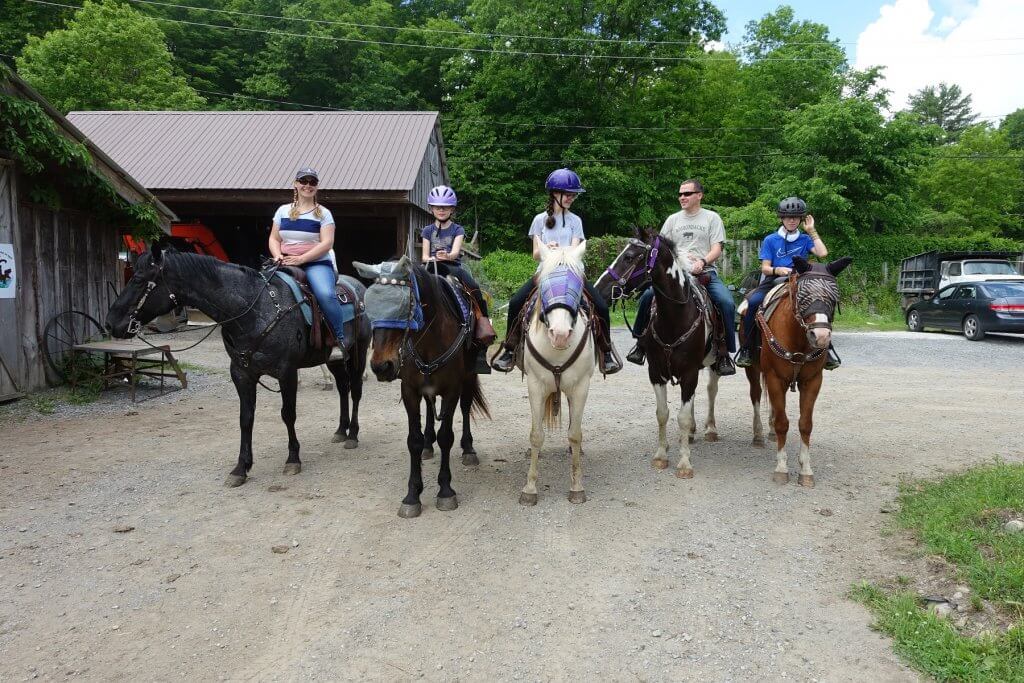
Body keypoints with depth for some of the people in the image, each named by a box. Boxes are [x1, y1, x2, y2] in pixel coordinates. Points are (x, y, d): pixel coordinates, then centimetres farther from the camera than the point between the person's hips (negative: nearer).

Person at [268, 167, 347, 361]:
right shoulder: (283, 210, 17)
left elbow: (327, 243, -6)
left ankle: (340, 341, -21)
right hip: (286, 264, 4)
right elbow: (274, 239, 16)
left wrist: (301, 259, -16)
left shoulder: (323, 213, 6)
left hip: (316, 263, -4)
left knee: (326, 294, -32)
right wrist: (278, 256, -6)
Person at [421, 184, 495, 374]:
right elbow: (424, 256, 11)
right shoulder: (428, 231, 17)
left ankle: (483, 321, -23)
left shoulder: (457, 230, 9)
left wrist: (447, 256, -32)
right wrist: (432, 259, -13)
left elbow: (455, 252, -9)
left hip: (453, 267, -2)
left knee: (475, 289, -29)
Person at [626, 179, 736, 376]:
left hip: (705, 272, -2)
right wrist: (676, 260, -5)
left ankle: (724, 352, -11)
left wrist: (702, 261, -19)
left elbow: (717, 249, 0)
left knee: (726, 303, -25)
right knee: (647, 295, -20)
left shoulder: (712, 218, 9)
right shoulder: (673, 219, 18)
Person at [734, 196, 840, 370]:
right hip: (773, 282, -1)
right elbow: (765, 267, 4)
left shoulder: (805, 239, 14)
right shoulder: (770, 240, 11)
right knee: (752, 302, -31)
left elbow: (822, 253, -4)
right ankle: (746, 349, -20)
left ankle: (826, 349, -14)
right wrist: (777, 270, -18)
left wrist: (812, 231, 4)